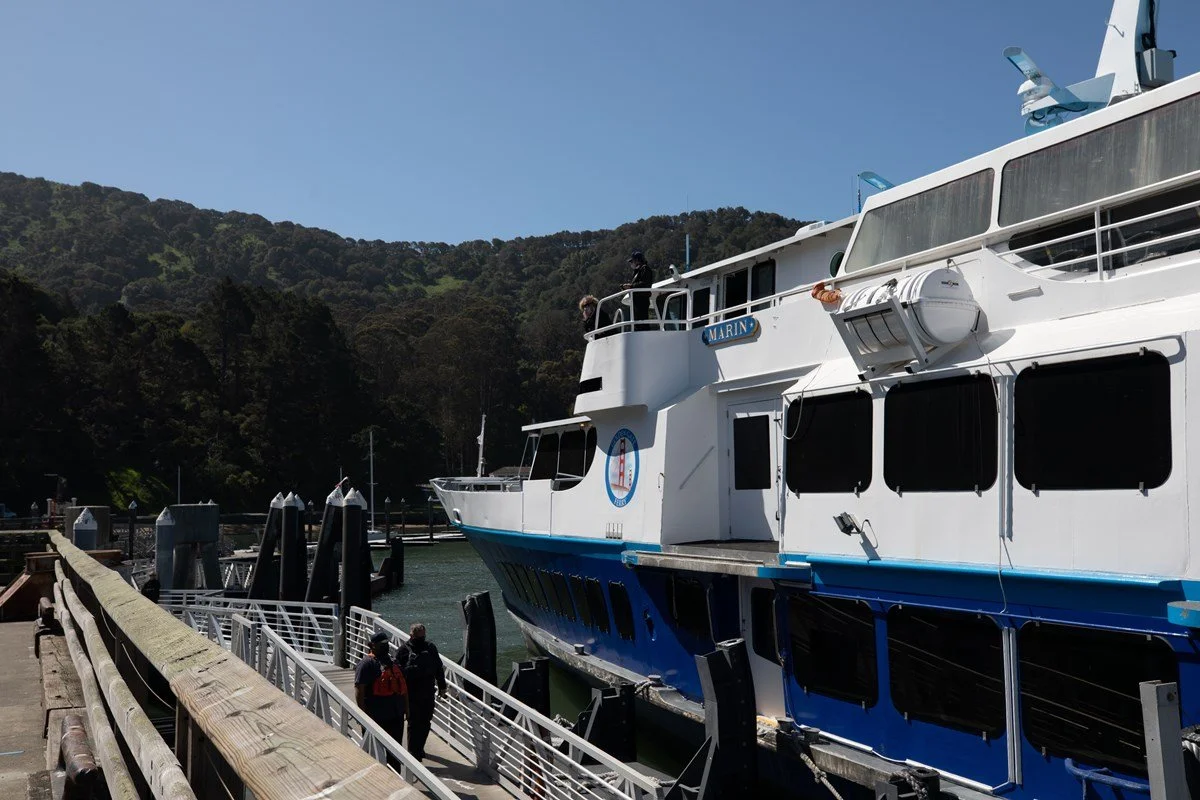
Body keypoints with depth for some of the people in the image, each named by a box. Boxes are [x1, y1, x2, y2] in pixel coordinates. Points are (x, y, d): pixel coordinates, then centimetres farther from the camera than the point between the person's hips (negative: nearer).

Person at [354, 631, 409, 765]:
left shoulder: (393, 661, 14)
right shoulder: (367, 663, -11)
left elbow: (403, 686, 19)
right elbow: (359, 689, -17)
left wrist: (406, 707, 16)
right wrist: (364, 713, -20)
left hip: (396, 714, 7)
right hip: (377, 717, -7)